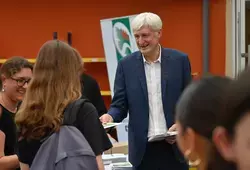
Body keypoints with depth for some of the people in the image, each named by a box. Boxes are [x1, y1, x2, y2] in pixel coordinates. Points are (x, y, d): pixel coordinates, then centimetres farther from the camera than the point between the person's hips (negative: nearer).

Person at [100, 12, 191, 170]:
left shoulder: (179, 60, 1)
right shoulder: (126, 64, 2)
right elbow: (120, 105, 2)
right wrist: (109, 116, -19)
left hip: (174, 145, 0)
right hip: (143, 147, 0)